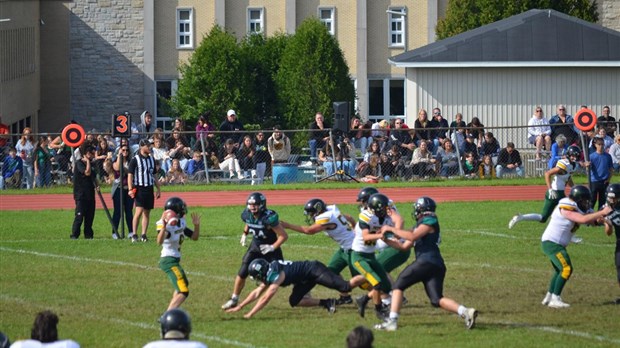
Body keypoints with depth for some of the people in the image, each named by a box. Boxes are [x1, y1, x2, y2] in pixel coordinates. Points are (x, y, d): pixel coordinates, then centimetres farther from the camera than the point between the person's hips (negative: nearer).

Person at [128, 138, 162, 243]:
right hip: (139, 188, -6)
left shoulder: (151, 159, 13)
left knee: (147, 212, 5)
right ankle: (134, 235, -10)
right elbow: (130, 175, -8)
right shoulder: (135, 160, -6)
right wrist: (130, 189, -17)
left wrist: (158, 189, 17)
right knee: (139, 211, -14)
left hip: (149, 189, 6)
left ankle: (143, 235, 9)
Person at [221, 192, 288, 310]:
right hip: (255, 246, 5)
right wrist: (245, 234, 7)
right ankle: (234, 299, 13)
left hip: (270, 247, -5)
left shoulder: (269, 217, -31)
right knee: (242, 273, -2)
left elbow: (283, 236, -25)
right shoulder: (247, 215, -13)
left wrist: (272, 247, -26)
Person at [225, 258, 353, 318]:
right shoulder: (269, 273, 4)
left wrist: (250, 314, -24)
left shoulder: (276, 274, -25)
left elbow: (266, 298, -27)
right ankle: (327, 303, 4)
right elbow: (257, 293, 12)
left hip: (313, 269, -9)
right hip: (307, 279, 9)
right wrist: (239, 307, 10)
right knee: (294, 301, 4)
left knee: (344, 286, -15)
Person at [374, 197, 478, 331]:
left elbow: (412, 236, -14)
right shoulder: (420, 225, 28)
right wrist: (386, 239, 21)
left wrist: (391, 229, -8)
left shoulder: (430, 221, 0)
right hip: (437, 266, 9)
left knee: (398, 285, 0)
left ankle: (392, 321, -8)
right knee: (437, 299, 1)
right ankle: (465, 311, -18)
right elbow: (404, 246, 29)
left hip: (426, 262, -9)